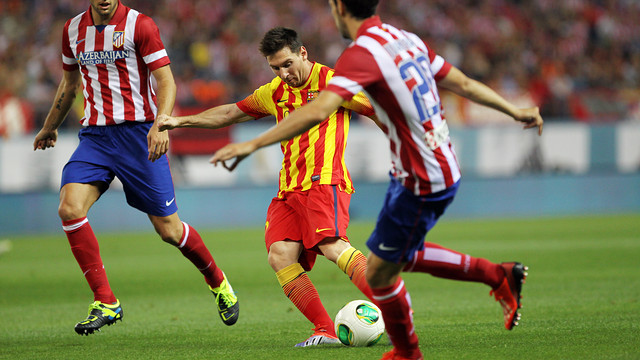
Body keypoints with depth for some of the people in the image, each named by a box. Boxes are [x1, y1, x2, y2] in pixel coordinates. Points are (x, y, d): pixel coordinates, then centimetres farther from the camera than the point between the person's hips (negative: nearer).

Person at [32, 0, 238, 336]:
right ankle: (106, 302, -12)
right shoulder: (73, 30, 8)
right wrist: (49, 128, 35)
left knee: (168, 229, -1)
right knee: (69, 208, -20)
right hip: (93, 135, 4)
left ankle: (218, 283, 28)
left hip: (137, 130, -4)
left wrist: (161, 124, -27)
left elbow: (166, 81, -10)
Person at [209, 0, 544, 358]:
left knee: (379, 273, 7)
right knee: (401, 256, 25)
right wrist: (516, 111, 27)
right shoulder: (407, 40, 7)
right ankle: (500, 277, 26)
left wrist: (252, 144, -28)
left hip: (420, 185, -9)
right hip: (444, 170, 9)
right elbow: (462, 83, 14)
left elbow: (316, 111, -31)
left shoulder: (361, 53, -19)